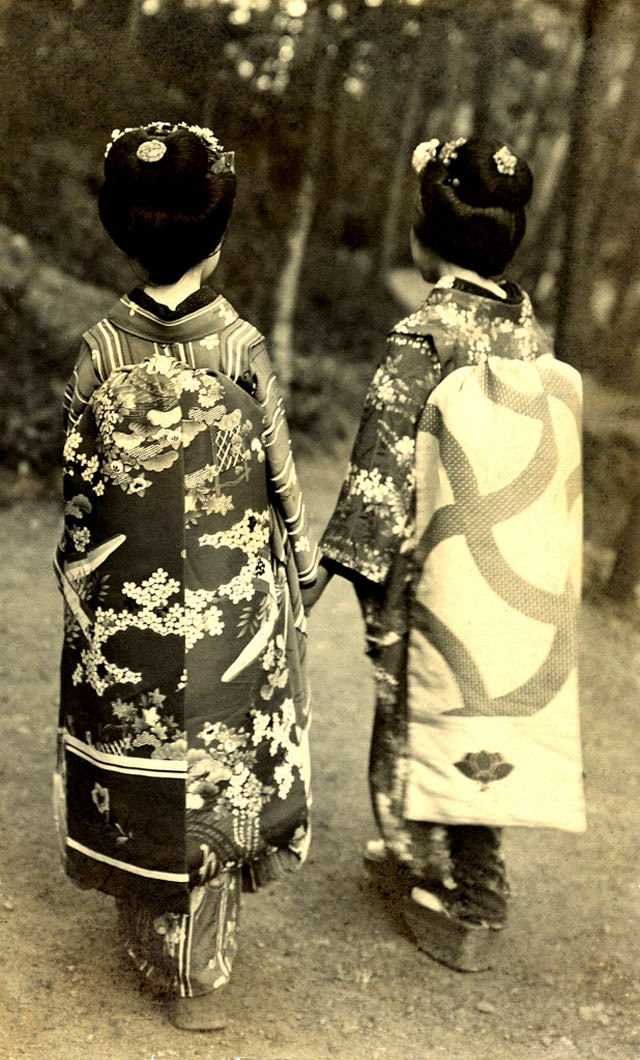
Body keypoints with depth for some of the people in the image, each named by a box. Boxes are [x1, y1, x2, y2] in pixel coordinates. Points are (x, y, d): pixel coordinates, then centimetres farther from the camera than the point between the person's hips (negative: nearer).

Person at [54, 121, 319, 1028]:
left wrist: (79, 579, 11)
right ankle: (198, 974, 21)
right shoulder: (242, 345, -12)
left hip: (125, 593, 2)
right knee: (214, 770, 10)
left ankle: (144, 933, 36)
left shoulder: (102, 344, -7)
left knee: (132, 760, 18)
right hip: (229, 598, -1)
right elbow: (281, 474, -5)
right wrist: (301, 560, 9)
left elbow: (76, 479, -1)